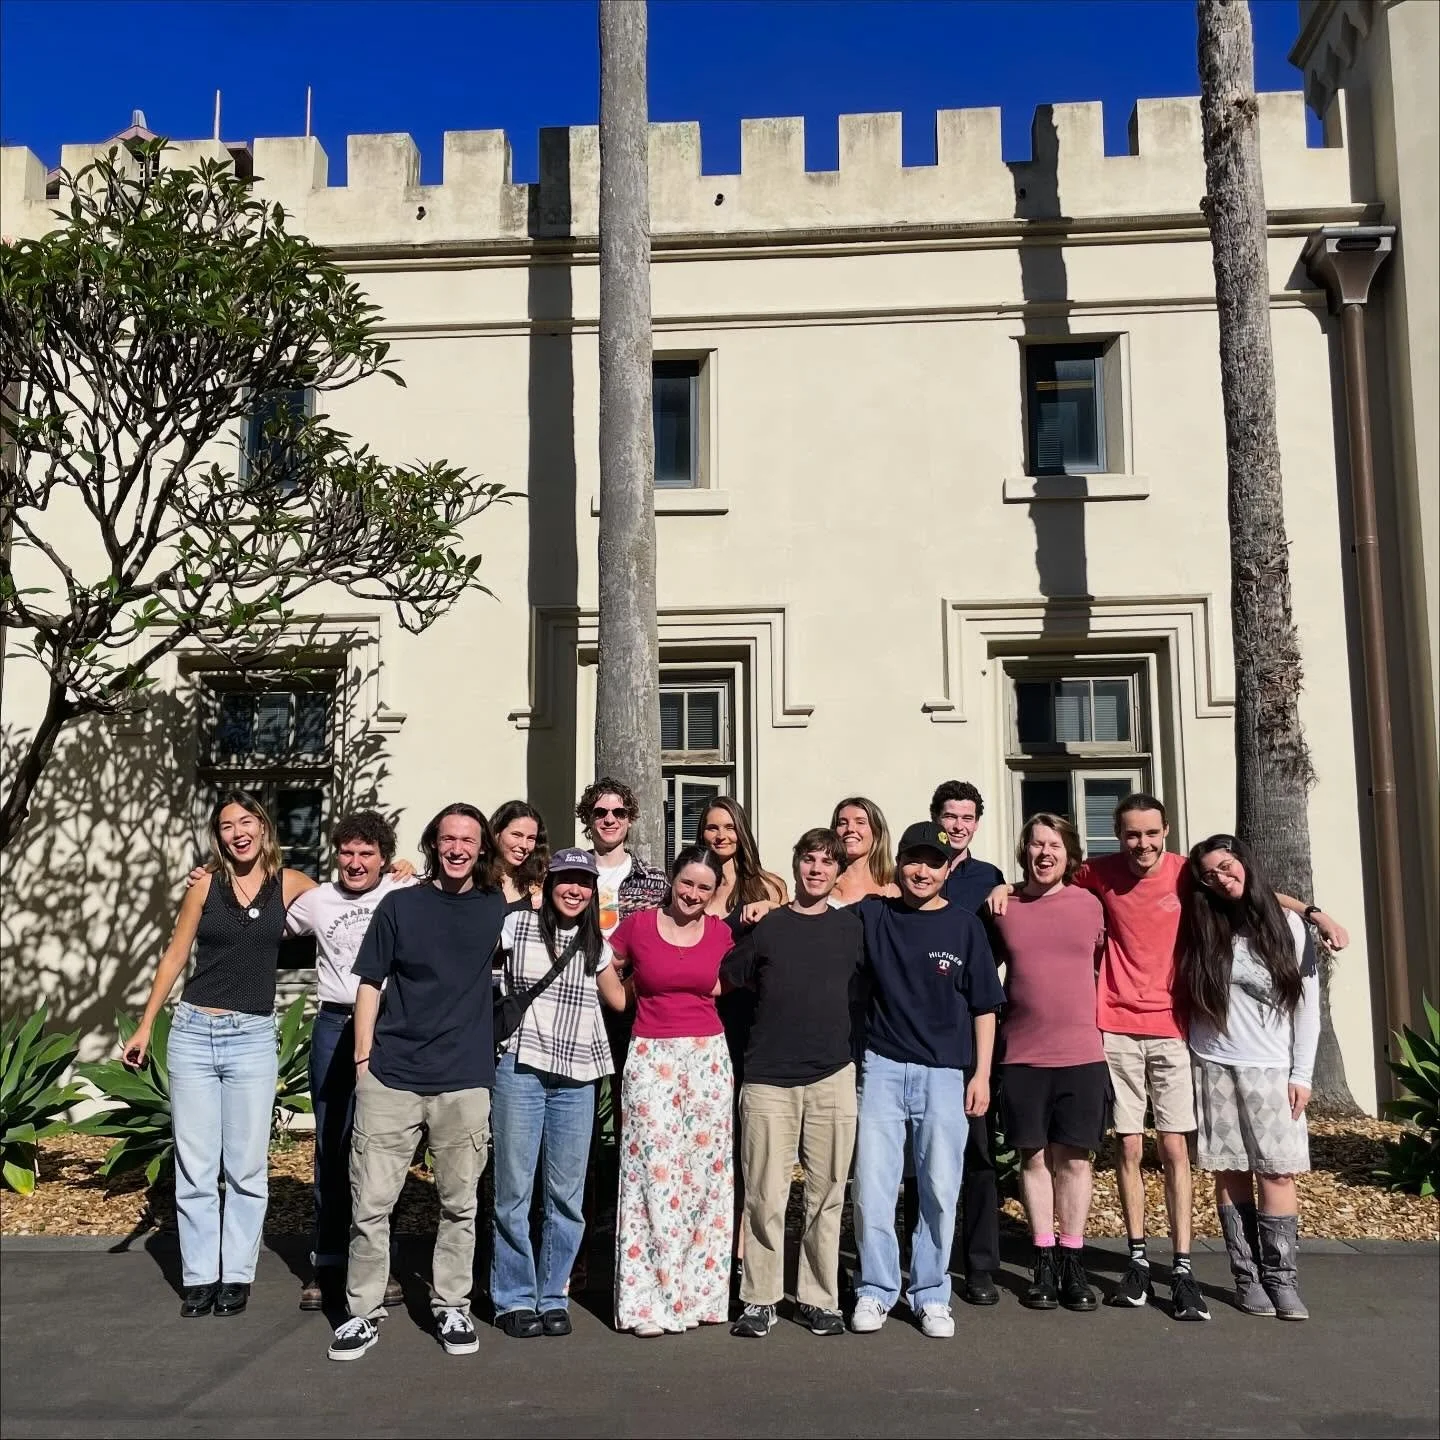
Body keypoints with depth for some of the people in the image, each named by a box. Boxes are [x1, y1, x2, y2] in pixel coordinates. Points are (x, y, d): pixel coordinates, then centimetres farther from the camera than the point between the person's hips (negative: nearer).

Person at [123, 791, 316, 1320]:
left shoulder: (290, 884, 1)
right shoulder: (206, 884, 1)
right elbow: (175, 956, 6)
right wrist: (144, 1027, 5)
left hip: (253, 1038, 0)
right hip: (193, 1032, 1)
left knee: (247, 1167, 4)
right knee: (194, 1166, 5)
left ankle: (237, 1275, 15)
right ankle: (199, 1276, 15)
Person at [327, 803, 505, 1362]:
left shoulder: (498, 909, 7)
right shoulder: (400, 905, 4)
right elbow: (369, 984, 4)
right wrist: (363, 1059, -1)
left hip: (464, 1081, 1)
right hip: (390, 1078, -1)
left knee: (459, 1205, 9)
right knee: (371, 1203, 1)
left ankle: (451, 1307, 25)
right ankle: (362, 1313, 16)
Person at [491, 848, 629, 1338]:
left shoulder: (597, 944, 14)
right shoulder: (516, 925, 3)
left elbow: (620, 999, 22)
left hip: (577, 1078, 3)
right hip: (521, 1068, -3)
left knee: (567, 1194, 6)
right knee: (515, 1188, 1)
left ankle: (553, 1297, 19)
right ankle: (515, 1298, 14)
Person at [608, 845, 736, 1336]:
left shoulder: (721, 932, 4)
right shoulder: (638, 925, -3)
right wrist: (634, 1005, 8)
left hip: (708, 1059, 3)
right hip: (650, 1058, -2)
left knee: (707, 1174, 5)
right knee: (653, 1174, -4)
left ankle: (700, 1291, 17)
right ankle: (648, 1300, 3)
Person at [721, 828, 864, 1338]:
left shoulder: (852, 928, 8)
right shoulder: (765, 926, 4)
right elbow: (725, 980, 10)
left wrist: (853, 1048, 9)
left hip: (833, 1077, 1)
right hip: (768, 1079, -1)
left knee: (827, 1195, 6)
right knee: (766, 1196, 1)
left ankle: (820, 1299, 19)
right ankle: (759, 1301, 13)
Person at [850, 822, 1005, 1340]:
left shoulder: (965, 926, 4)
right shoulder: (872, 915, 4)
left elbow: (984, 1006, 6)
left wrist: (981, 1073, 2)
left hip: (945, 1073, 0)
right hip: (882, 1068, 0)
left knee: (940, 1191, 4)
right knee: (872, 1187, 0)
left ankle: (931, 1294, 19)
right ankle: (876, 1289, 15)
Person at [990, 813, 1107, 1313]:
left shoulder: (1089, 904, 2)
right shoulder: (1003, 908, 1)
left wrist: (1081, 1009, 9)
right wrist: (1017, 1007, 6)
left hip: (1082, 1054, 0)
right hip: (1022, 1057, 0)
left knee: (1075, 1158, 6)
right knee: (1035, 1157, 7)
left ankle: (1072, 1260, 17)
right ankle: (1044, 1260, 18)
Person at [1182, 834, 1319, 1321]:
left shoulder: (1288, 926, 3)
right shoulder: (1201, 929, 5)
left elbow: (1308, 1003, 4)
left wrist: (1302, 1072, 0)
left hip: (1273, 1070, -1)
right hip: (1214, 1068, 1)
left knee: (1277, 1172, -5)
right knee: (1231, 1174, 1)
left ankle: (1280, 1277, 2)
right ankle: (1246, 1276, 8)